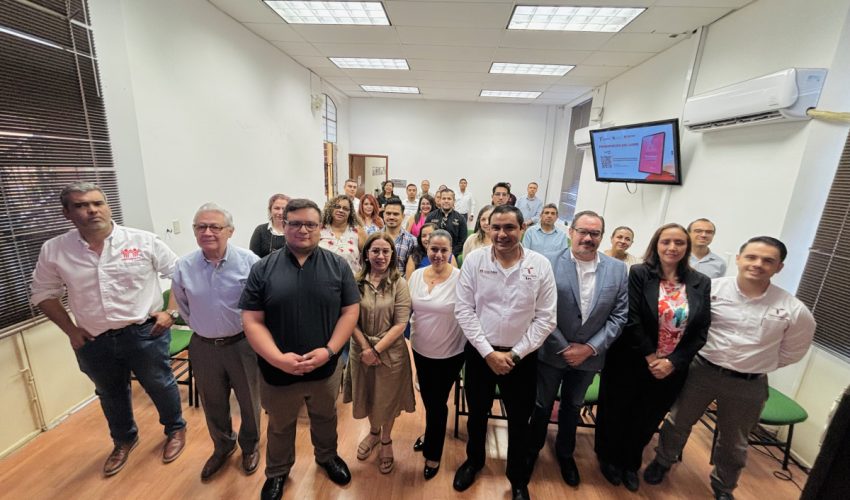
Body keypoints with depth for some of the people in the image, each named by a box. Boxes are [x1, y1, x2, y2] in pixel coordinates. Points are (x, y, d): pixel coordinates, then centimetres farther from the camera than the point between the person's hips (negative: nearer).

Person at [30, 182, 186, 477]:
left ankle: (175, 429, 39)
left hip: (145, 333, -3)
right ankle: (124, 441, 49)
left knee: (161, 386, 13)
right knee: (110, 395, 24)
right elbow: (44, 294, 10)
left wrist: (171, 312, -9)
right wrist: (70, 330, 2)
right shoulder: (53, 251, -3)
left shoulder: (143, 241, -12)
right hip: (95, 342, 4)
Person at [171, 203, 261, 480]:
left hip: (242, 344, -3)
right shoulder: (183, 267, -6)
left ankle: (250, 446, 44)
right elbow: (183, 305, 13)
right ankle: (222, 447, 50)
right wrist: (200, 326, 10)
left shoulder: (249, 261, -18)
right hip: (203, 347, 3)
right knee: (213, 404, 23)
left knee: (248, 401, 16)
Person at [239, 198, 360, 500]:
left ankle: (327, 457, 54)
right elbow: (252, 321, -9)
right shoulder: (263, 269, -8)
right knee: (280, 427, 25)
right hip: (278, 371, 0)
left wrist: (329, 350, -17)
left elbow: (350, 311, -7)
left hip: (326, 368, 1)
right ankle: (277, 472, 52)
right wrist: (278, 358, -20)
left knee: (325, 419, 25)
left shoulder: (338, 266, -7)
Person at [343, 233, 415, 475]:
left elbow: (400, 324, -14)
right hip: (361, 351, 2)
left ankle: (386, 441, 45)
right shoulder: (356, 282, -6)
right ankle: (373, 431, 52)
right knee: (366, 397, 22)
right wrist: (365, 348, -13)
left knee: (388, 400, 17)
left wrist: (376, 349, -16)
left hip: (391, 352, -2)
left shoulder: (399, 284, -12)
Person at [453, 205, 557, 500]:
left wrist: (515, 354, -11)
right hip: (479, 352, 1)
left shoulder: (540, 265, -10)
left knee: (519, 421, 18)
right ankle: (474, 461, 51)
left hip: (522, 356, 0)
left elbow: (545, 318, -8)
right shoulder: (474, 260, -10)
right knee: (477, 414, 22)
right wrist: (488, 352, -14)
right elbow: (464, 310, -10)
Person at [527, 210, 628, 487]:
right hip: (552, 352, -2)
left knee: (573, 407, 24)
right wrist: (564, 347, -14)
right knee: (542, 405, 17)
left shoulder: (618, 270, -5)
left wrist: (590, 348, -12)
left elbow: (619, 316, -4)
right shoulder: (549, 264, -15)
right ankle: (533, 449, 43)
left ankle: (565, 453, 49)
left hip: (589, 355, 3)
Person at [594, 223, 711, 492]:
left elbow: (701, 331, -2)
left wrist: (672, 362, -10)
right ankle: (609, 459, 39)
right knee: (617, 413, 14)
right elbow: (632, 319, -14)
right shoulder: (639, 274, -10)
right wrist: (650, 357, -15)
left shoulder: (701, 283, 0)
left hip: (671, 368, 3)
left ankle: (630, 463, 44)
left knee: (647, 419, 20)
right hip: (631, 362, -3)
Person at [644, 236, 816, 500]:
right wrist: (707, 354, 2)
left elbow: (791, 352, 6)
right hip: (701, 370, -1)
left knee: (733, 442, 22)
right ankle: (662, 461, 43)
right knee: (678, 422, 16)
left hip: (748, 385, 1)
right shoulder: (711, 288, -13)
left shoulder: (794, 310, -10)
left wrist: (756, 364, 6)